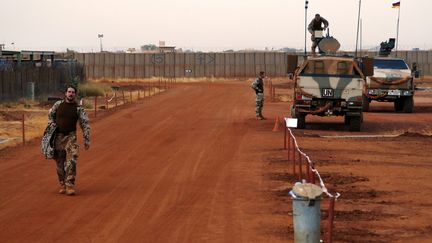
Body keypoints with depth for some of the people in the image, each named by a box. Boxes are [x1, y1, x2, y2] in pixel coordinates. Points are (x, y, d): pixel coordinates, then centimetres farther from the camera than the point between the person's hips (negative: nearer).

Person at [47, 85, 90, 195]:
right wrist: (52, 125, 5)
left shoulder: (78, 109, -4)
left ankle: (70, 185, -18)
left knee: (71, 160, -17)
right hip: (58, 136, 2)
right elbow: (50, 115, 22)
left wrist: (87, 140, -5)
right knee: (60, 162, 7)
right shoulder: (58, 104, 2)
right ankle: (62, 185, 21)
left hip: (71, 136, -2)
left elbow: (85, 125, -2)